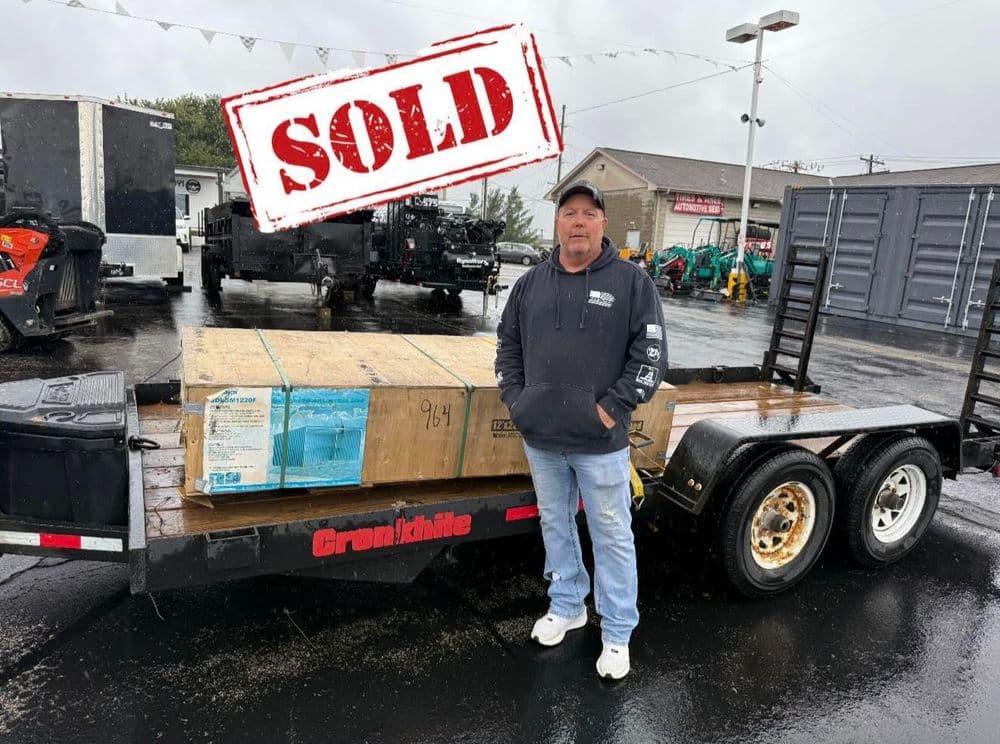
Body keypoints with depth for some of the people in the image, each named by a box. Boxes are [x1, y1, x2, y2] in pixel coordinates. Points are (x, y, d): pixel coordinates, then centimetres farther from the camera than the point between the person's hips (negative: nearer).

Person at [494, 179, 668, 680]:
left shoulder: (631, 281, -4)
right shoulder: (532, 282, 8)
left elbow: (651, 352, -7)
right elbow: (508, 342, 15)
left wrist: (614, 407, -12)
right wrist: (514, 398, 6)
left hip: (600, 441, -4)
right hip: (540, 438, 4)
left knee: (612, 535, 6)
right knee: (555, 524, 18)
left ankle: (617, 632, 22)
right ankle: (565, 606, 38)